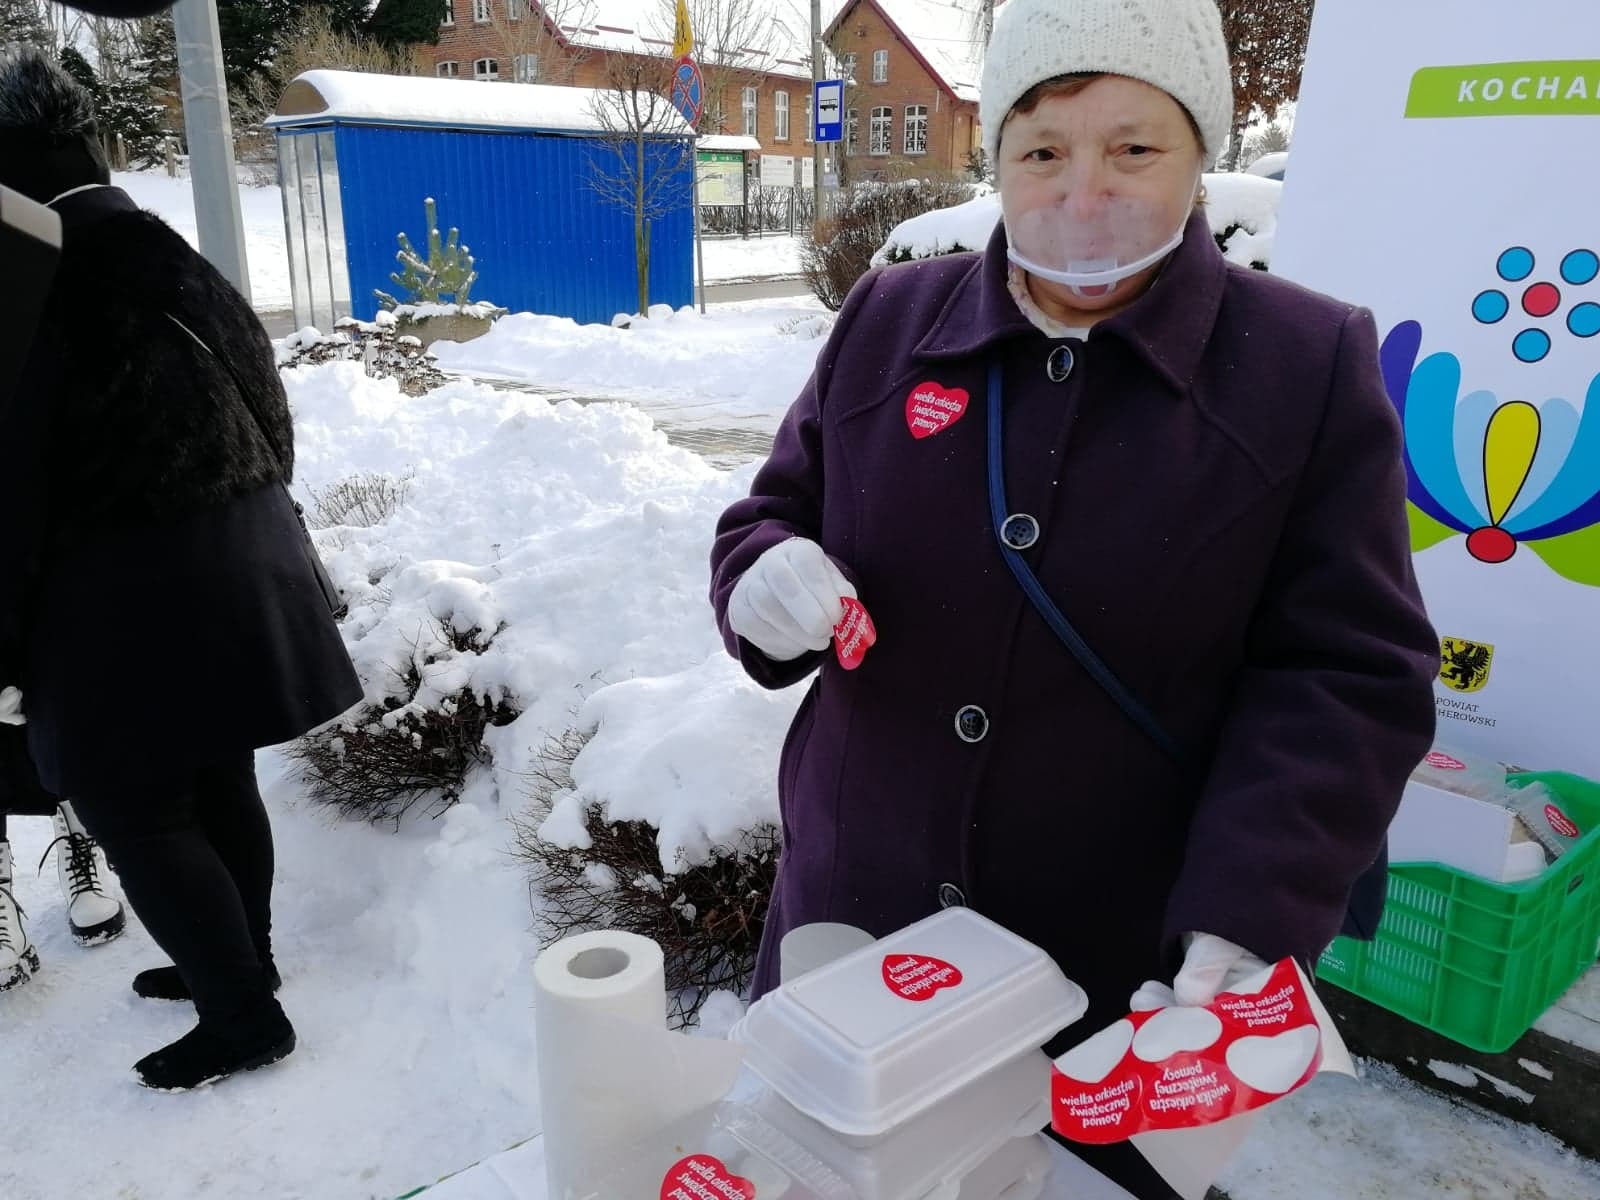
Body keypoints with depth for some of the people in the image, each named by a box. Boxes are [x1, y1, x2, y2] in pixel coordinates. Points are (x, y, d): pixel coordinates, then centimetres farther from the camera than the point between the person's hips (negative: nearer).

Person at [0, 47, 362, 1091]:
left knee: (131, 808, 5)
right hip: (237, 571, 8)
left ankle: (245, 1015, 14)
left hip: (129, 603, -8)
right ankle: (239, 961, 36)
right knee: (218, 782, 19)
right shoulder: (174, 268, 9)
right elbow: (262, 425, 15)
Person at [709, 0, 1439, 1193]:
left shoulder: (1311, 363, -7)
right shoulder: (888, 321, 1)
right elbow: (775, 514, 9)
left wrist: (1249, 917, -22)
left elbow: (1346, 677, -10)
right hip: (853, 916, 3)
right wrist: (768, 575, -16)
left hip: (1131, 969, -2)